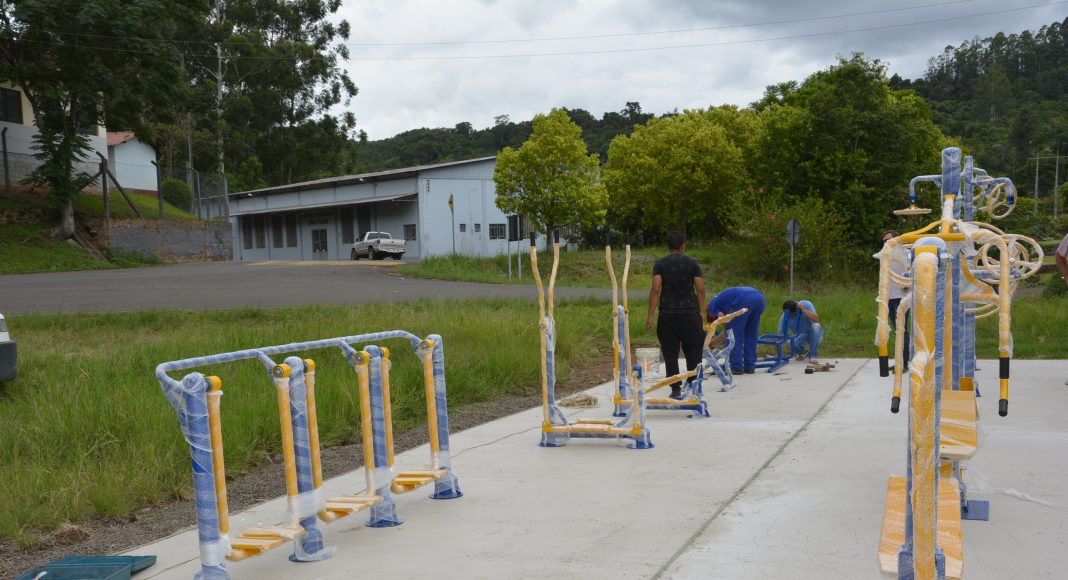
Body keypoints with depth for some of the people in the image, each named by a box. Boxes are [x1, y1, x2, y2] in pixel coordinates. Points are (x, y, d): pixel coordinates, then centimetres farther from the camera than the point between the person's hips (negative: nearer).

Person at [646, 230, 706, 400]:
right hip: (690, 314, 0)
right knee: (693, 353, 12)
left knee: (670, 354, 6)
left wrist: (650, 316, -8)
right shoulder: (692, 263, 2)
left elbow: (655, 289, -9)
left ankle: (676, 390, 4)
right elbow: (701, 290, -2)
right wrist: (700, 311, 10)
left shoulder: (660, 264, 0)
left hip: (667, 315, 0)